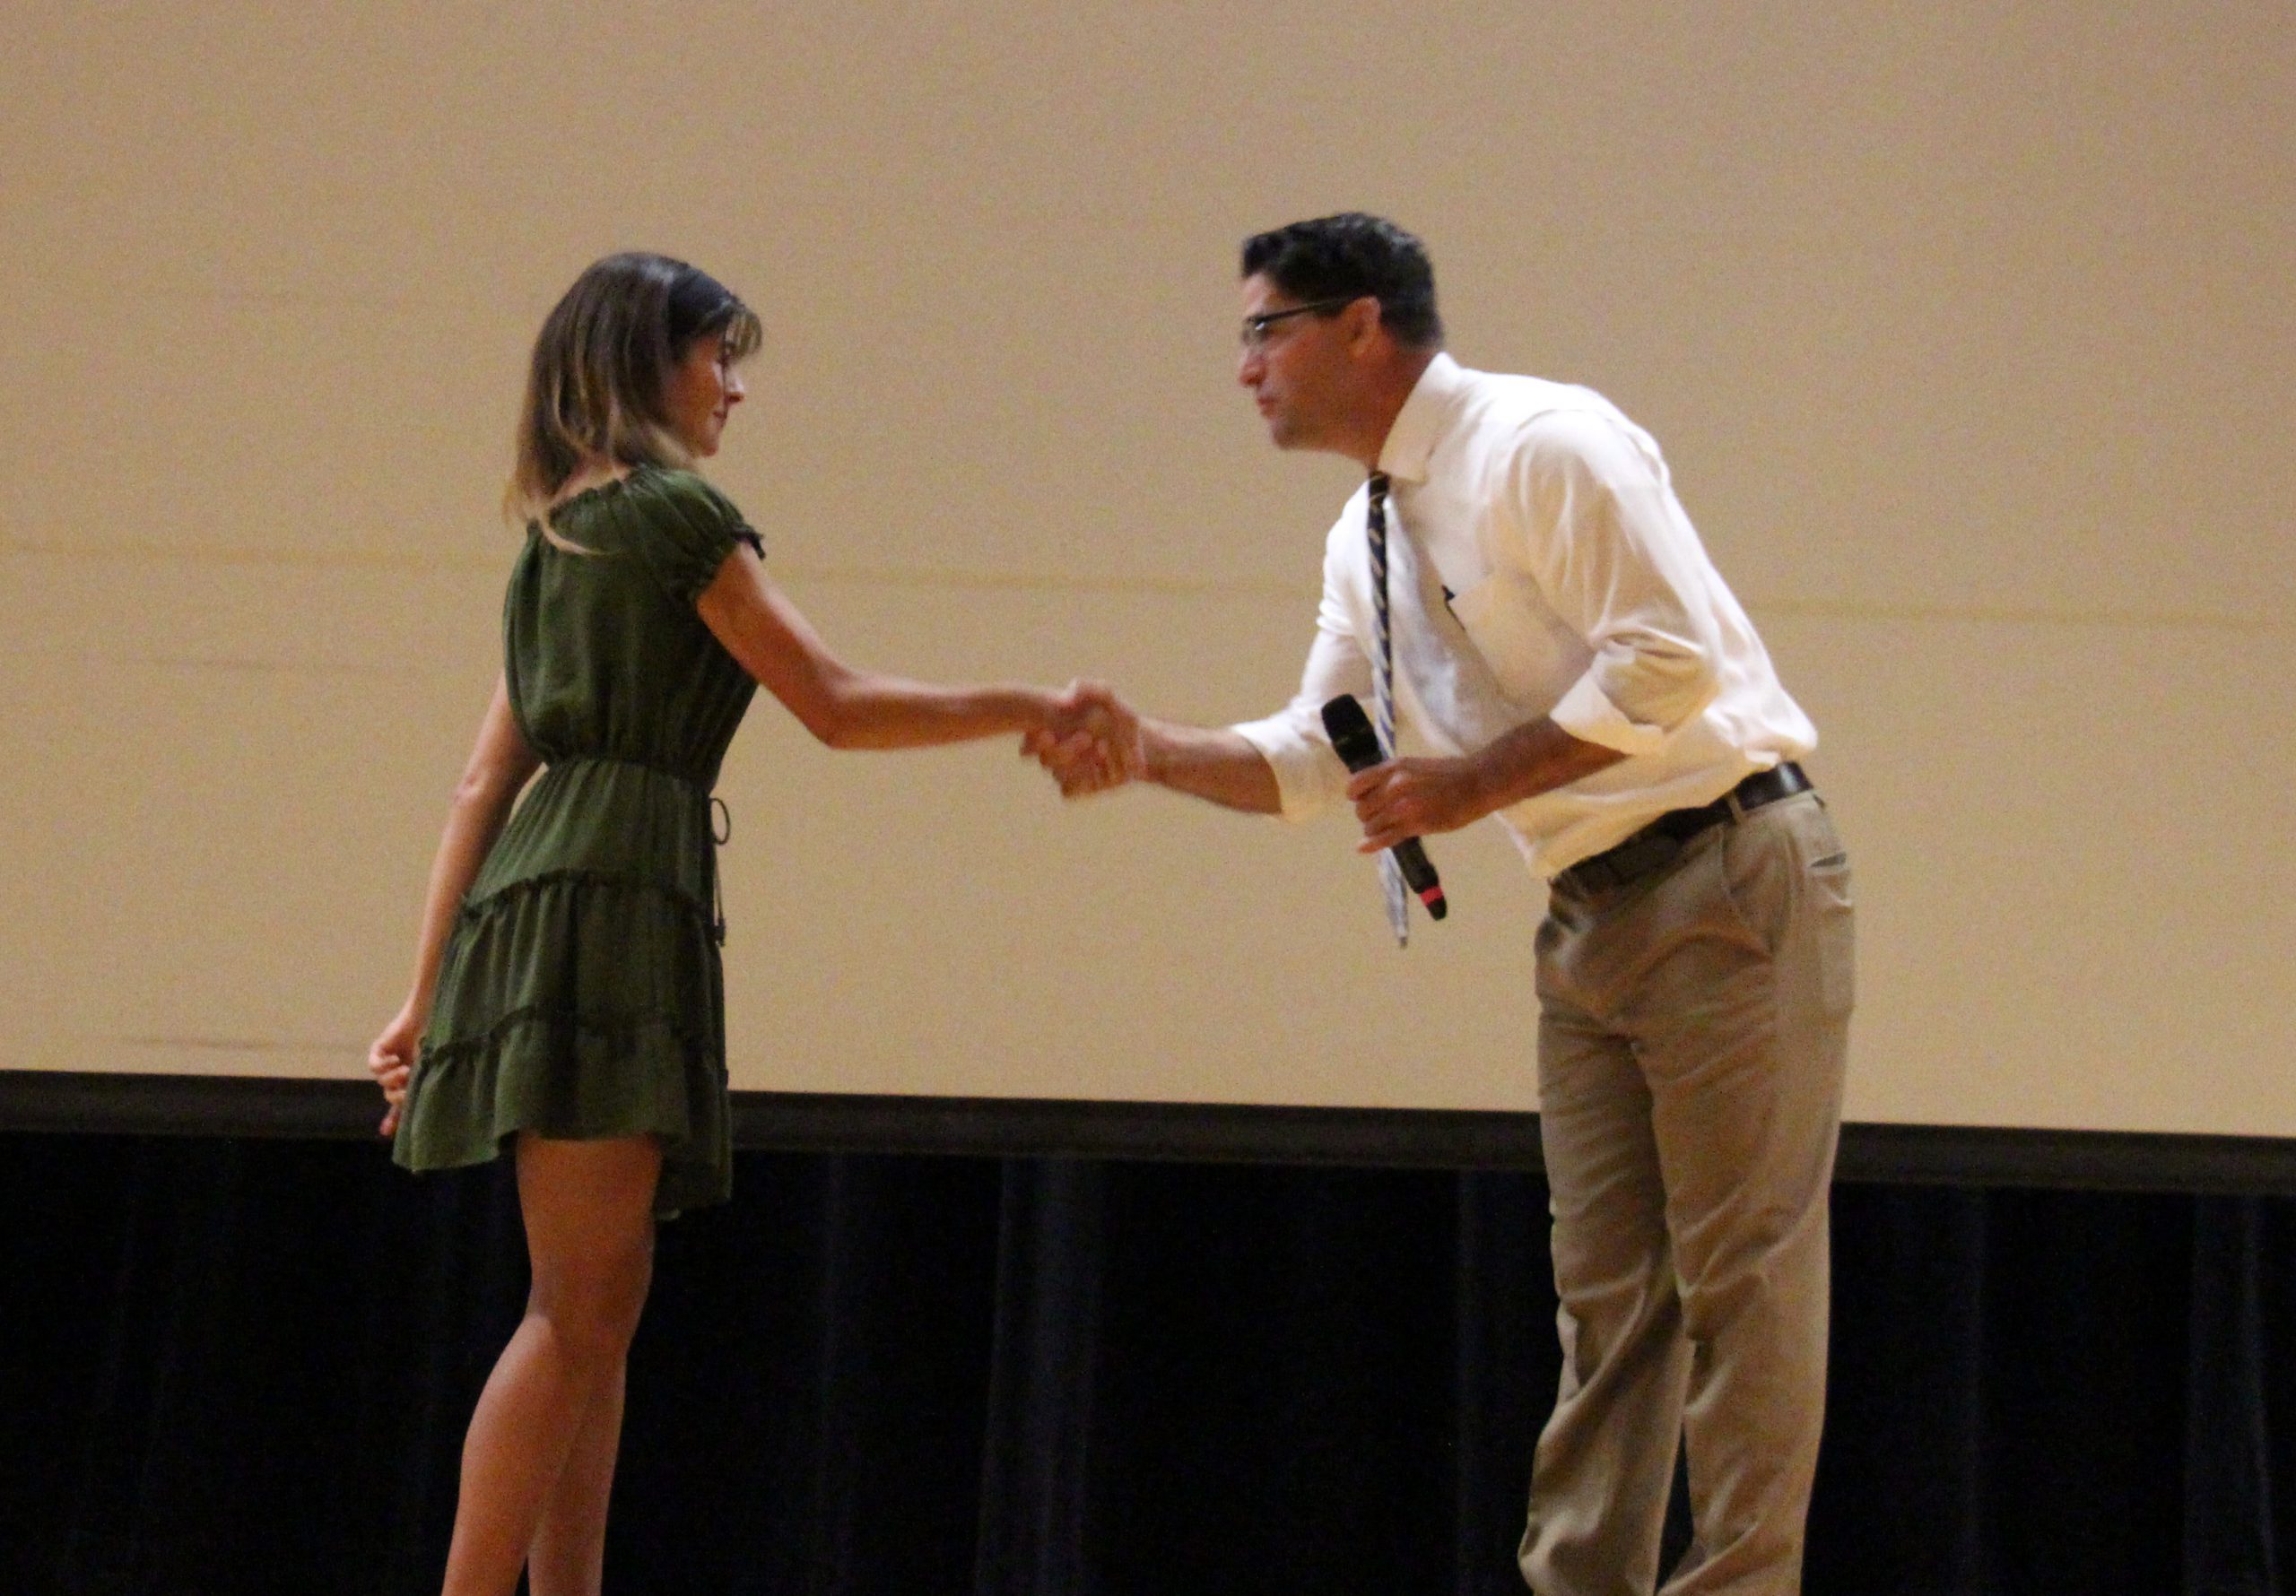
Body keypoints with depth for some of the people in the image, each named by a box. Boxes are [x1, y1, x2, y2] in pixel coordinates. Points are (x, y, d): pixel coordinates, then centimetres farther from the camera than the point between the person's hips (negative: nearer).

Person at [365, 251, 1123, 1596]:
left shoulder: (560, 538, 23)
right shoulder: (675, 511, -2)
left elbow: (484, 786, 19)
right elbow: (838, 705, -5)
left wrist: (429, 995, 16)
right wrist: (1029, 709, 3)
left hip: (539, 903, 9)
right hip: (610, 894, -9)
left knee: (599, 1308, 7)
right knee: (583, 1308, -11)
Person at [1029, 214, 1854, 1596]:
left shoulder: (1542, 445, -13)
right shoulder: (1367, 537, 14)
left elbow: (1668, 662, -20)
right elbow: (1310, 760, 17)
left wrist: (1475, 782, -18)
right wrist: (1149, 751, 1)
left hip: (1729, 879, -9)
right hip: (1596, 910, 9)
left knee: (1740, 1267, -5)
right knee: (1607, 1287, 9)